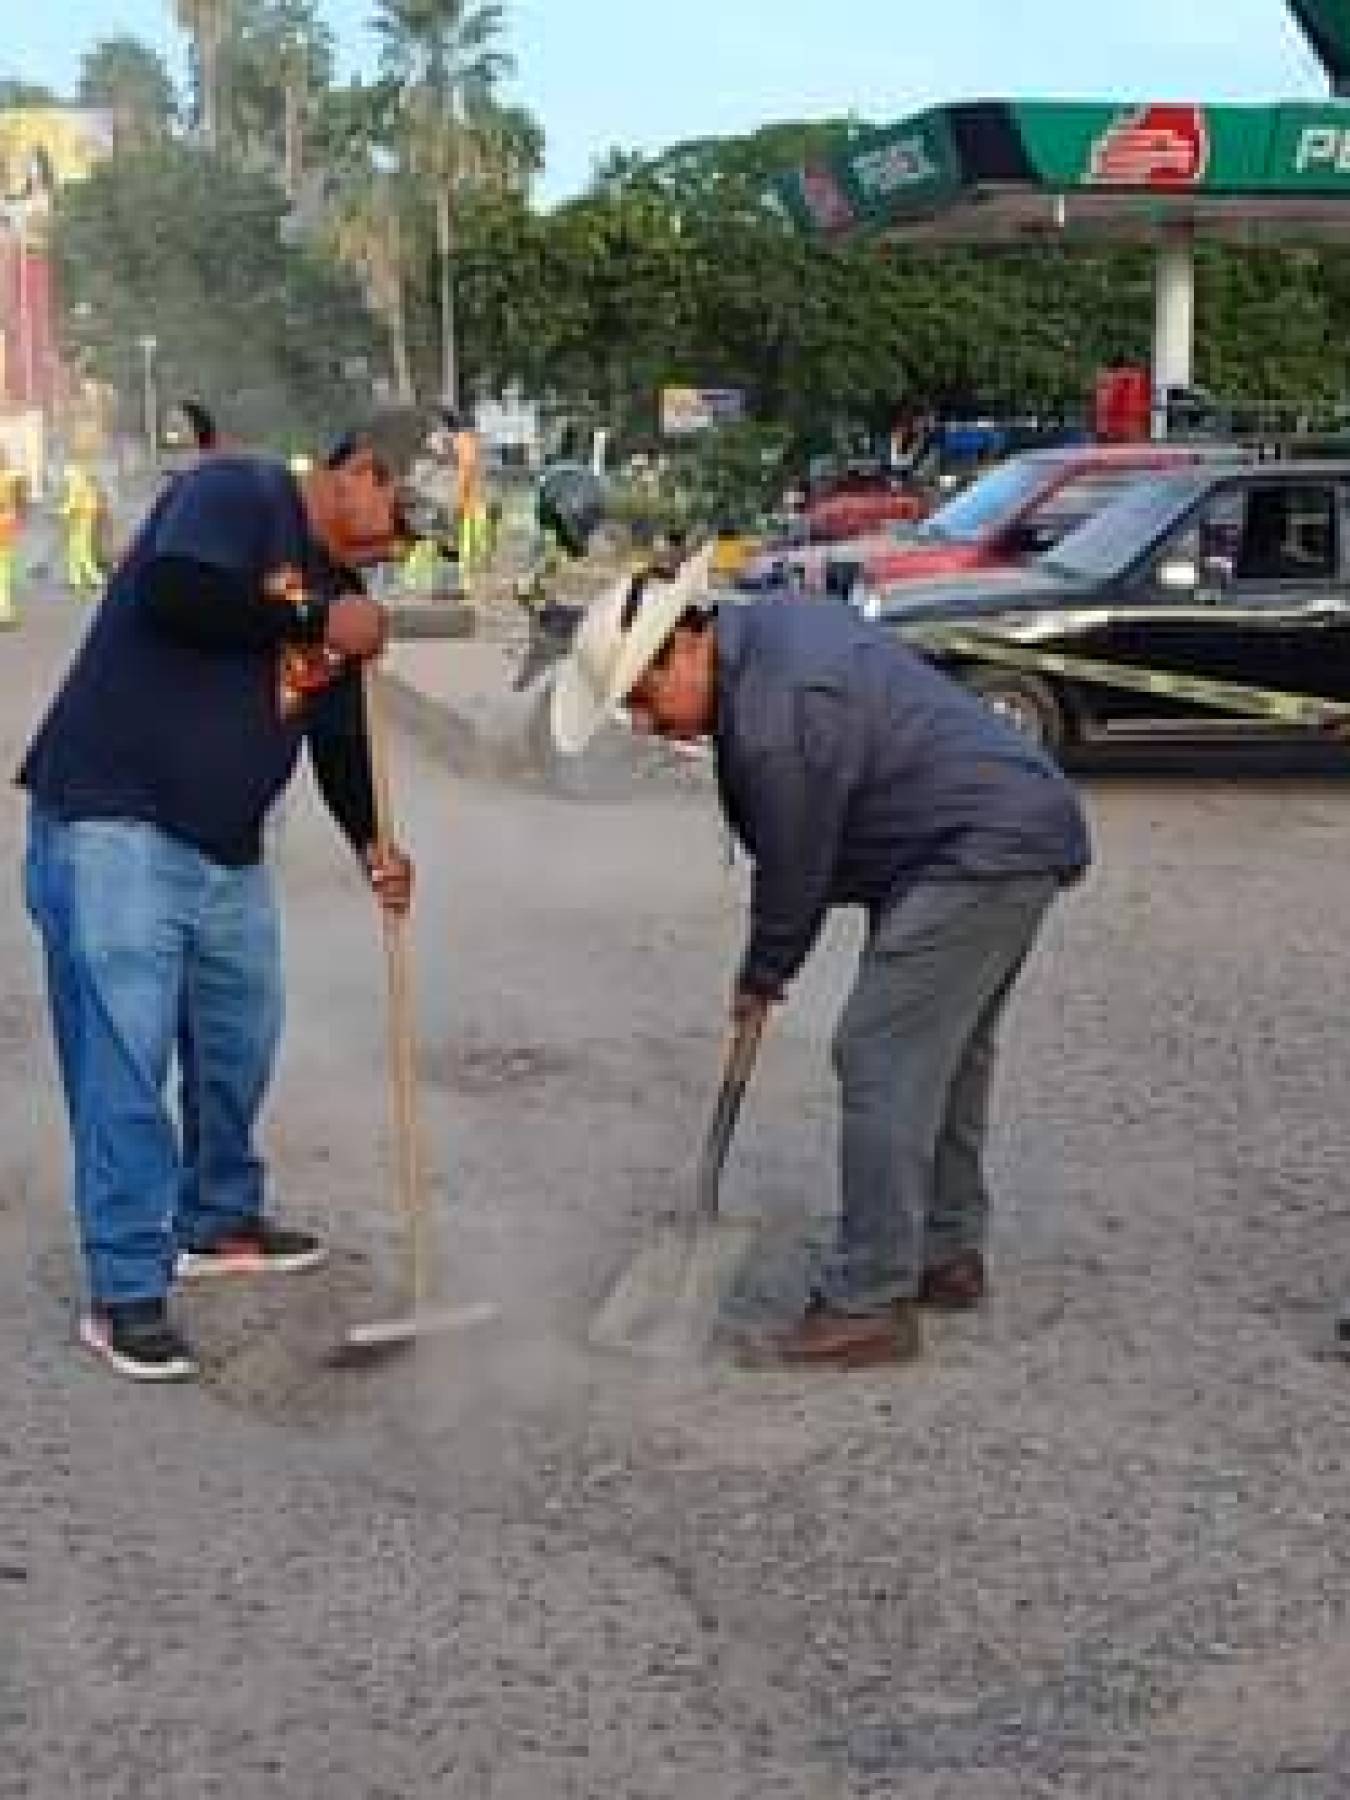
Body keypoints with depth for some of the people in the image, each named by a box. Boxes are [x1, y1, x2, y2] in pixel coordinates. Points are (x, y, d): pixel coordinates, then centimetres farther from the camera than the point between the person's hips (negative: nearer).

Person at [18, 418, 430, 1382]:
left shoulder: (342, 590, 15)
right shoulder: (236, 493, -10)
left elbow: (342, 736, 16)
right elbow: (175, 593, -28)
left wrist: (371, 841, 0)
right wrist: (315, 623, -17)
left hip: (227, 847, 9)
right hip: (111, 823, -9)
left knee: (241, 1038, 17)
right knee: (124, 1056, -8)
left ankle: (218, 1222, 37)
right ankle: (127, 1292, -2)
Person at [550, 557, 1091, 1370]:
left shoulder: (772, 718, -24)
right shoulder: (768, 624, 8)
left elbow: (795, 867, -13)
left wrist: (762, 979, 5)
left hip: (979, 856, -11)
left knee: (881, 1061, -11)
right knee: (947, 1052, 20)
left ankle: (869, 1306, -8)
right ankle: (949, 1254, 31)